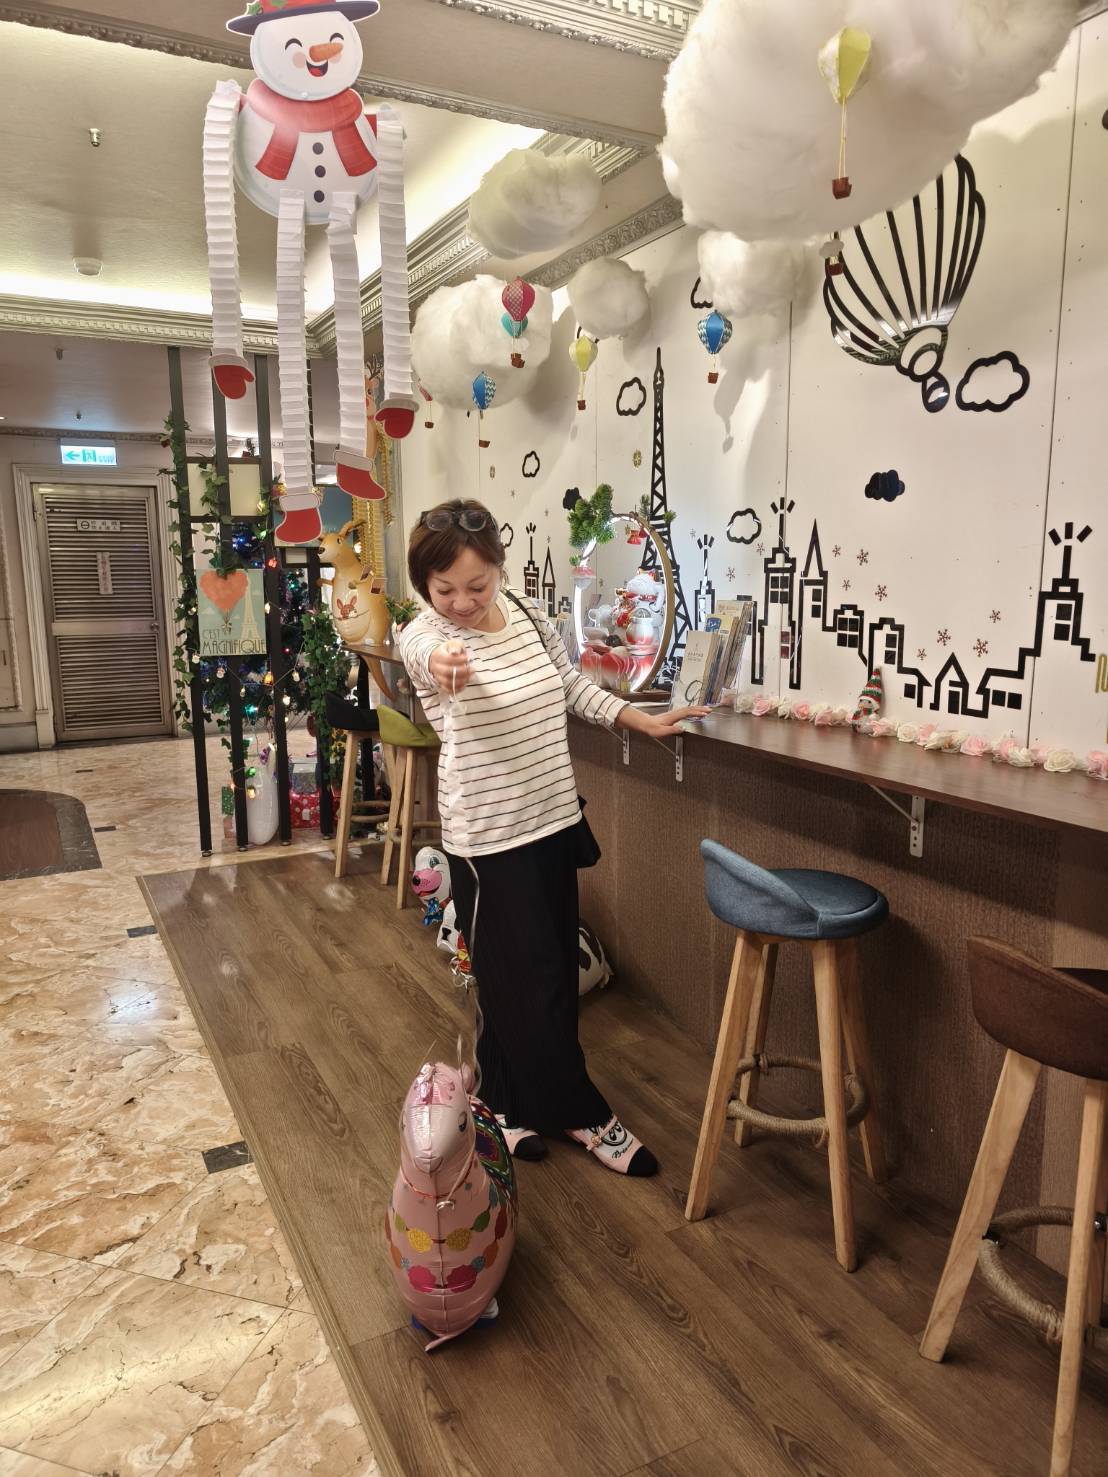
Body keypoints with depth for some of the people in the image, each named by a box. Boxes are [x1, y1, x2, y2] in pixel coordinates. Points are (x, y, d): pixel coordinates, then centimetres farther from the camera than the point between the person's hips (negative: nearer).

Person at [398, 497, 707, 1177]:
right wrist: (445, 668, -63)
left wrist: (643, 720, 11)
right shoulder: (422, 637, -16)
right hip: (490, 836, -6)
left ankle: (511, 1103, 35)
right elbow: (435, 657, -41)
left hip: (554, 820, 6)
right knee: (527, 979, 3)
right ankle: (584, 1114, 23)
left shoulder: (529, 617, 1)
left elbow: (573, 686, 15)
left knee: (556, 972, 15)